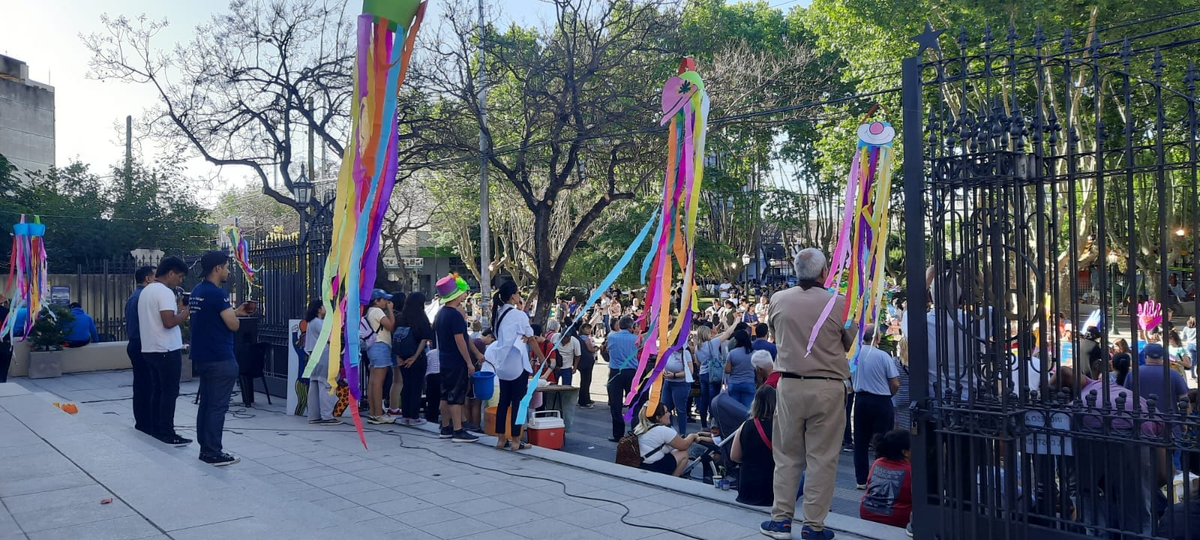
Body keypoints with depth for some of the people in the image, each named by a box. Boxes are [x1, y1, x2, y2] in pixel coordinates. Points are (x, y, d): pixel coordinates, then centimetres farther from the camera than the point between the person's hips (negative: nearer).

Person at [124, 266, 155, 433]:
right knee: (147, 385, -6)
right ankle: (146, 424, -3)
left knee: (140, 384, 13)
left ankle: (140, 422, 19)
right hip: (143, 346, -10)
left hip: (133, 344, 10)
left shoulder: (132, 298, 16)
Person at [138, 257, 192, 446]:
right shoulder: (165, 292, -16)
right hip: (167, 350, -10)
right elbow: (168, 322, -24)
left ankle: (156, 429, 19)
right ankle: (168, 434, -3)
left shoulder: (146, 291, 15)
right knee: (169, 392, -5)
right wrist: (186, 311, -10)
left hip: (150, 349, 10)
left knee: (157, 390, 14)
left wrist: (177, 308, 16)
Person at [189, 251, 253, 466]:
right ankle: (214, 453, -3)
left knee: (206, 403, 13)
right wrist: (236, 317, 5)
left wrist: (235, 311, 18)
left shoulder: (197, 292, 12)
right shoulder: (217, 293, -17)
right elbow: (233, 325, -16)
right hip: (220, 359, -10)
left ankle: (205, 449, 18)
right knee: (218, 406, -5)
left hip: (201, 357, 10)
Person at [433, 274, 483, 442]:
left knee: (446, 395, 14)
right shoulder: (455, 315, -18)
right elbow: (460, 340, -21)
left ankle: (445, 428, 21)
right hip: (457, 362, -9)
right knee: (457, 396, -5)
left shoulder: (440, 314, 11)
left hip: (444, 361, 9)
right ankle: (458, 431, -3)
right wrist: (470, 362, -16)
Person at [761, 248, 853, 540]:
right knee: (822, 457, 6)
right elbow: (850, 344, 6)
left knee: (787, 455, 12)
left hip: (790, 385, 2)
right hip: (828, 387, -2)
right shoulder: (838, 303, -9)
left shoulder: (778, 300, -3)